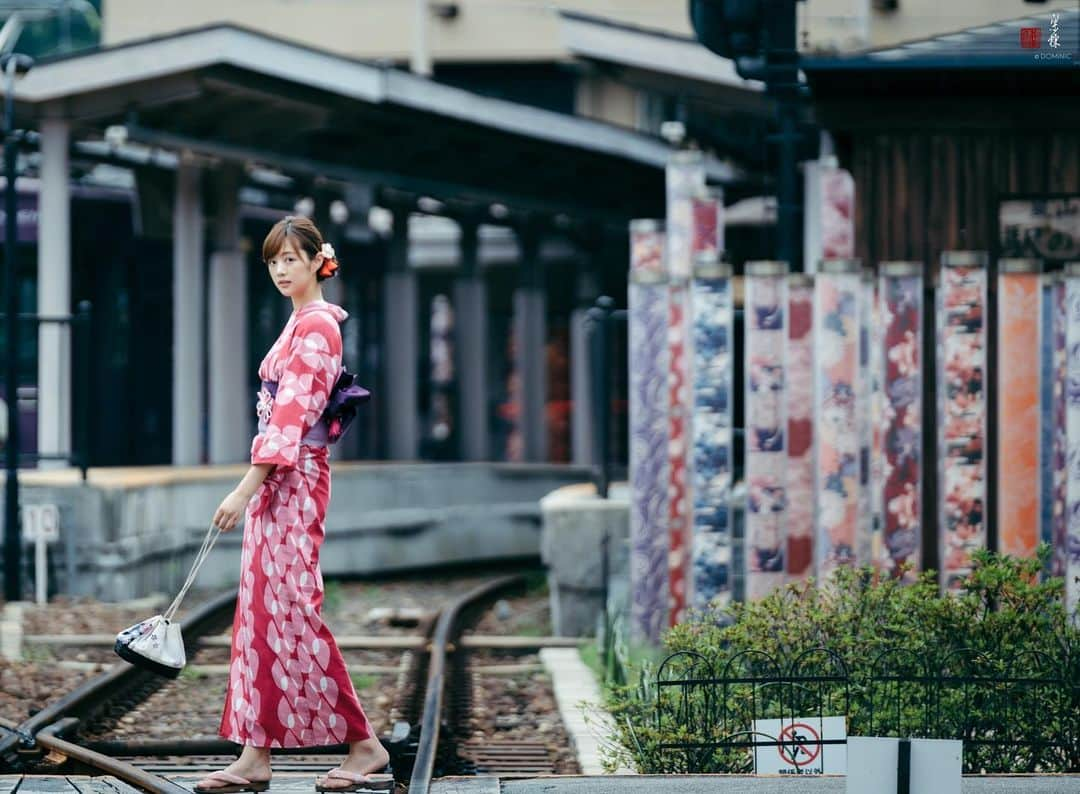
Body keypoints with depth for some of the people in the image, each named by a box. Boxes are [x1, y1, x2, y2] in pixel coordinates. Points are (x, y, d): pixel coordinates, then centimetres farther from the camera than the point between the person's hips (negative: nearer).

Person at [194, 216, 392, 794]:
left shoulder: (316, 325, -13)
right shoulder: (302, 323, 17)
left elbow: (292, 416, -19)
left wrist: (246, 490, -21)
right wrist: (254, 488, 19)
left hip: (292, 479, -10)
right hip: (279, 482, 10)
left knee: (290, 613, -9)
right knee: (263, 612, 7)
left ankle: (364, 747, -5)